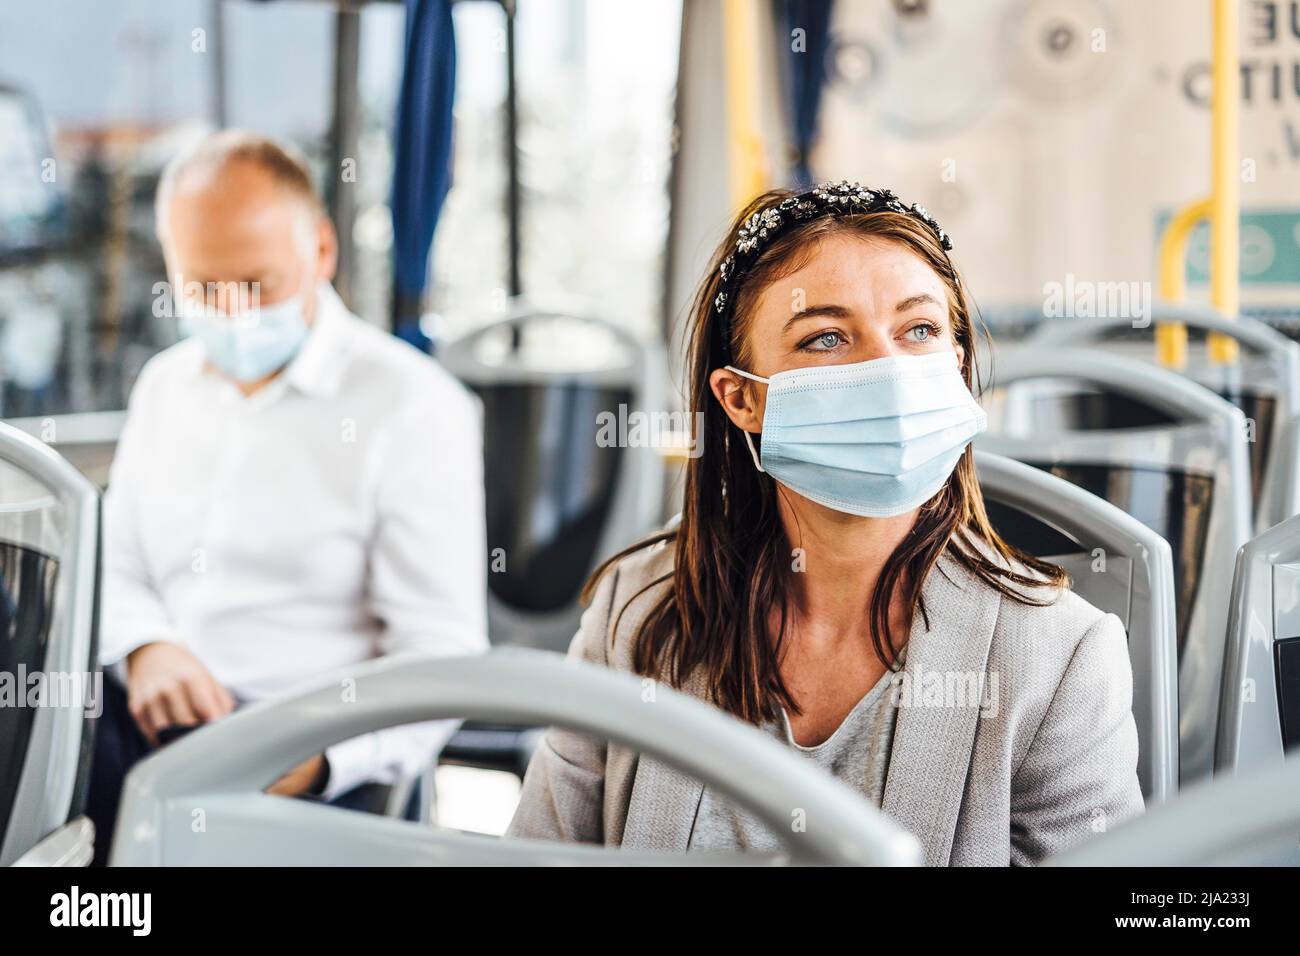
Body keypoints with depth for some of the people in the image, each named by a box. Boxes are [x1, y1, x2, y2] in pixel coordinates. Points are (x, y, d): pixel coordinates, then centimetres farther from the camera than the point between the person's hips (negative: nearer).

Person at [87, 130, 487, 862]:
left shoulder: (414, 407, -4)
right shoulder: (165, 384, 17)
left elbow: (441, 661, -9)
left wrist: (317, 759, -26)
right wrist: (145, 648, -4)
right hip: (145, 721, 5)